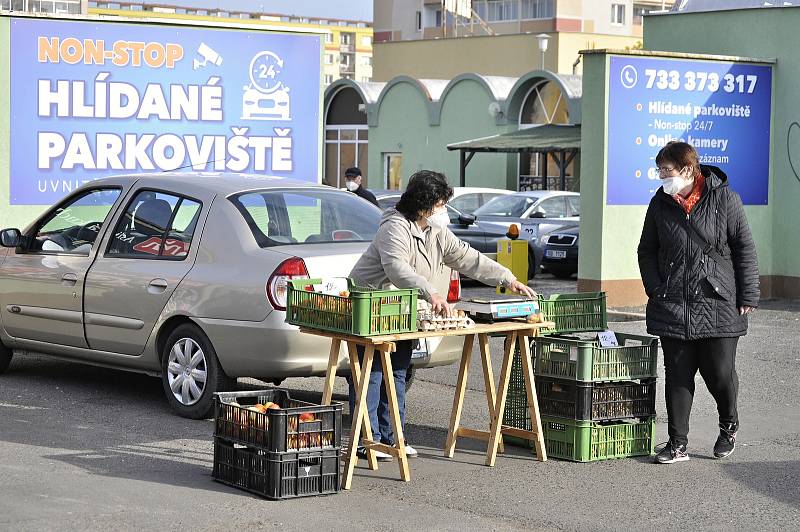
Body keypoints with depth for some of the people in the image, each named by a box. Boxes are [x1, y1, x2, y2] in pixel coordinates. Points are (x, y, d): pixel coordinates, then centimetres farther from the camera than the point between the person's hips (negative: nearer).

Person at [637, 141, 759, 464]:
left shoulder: (723, 198, -5)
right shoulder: (660, 204, 5)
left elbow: (744, 249, -1)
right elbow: (646, 251, 14)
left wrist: (747, 296, -4)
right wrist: (655, 290, 2)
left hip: (718, 305, -3)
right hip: (673, 308, 3)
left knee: (719, 373, 0)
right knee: (677, 376, 3)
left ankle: (729, 426, 29)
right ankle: (677, 444, 11)